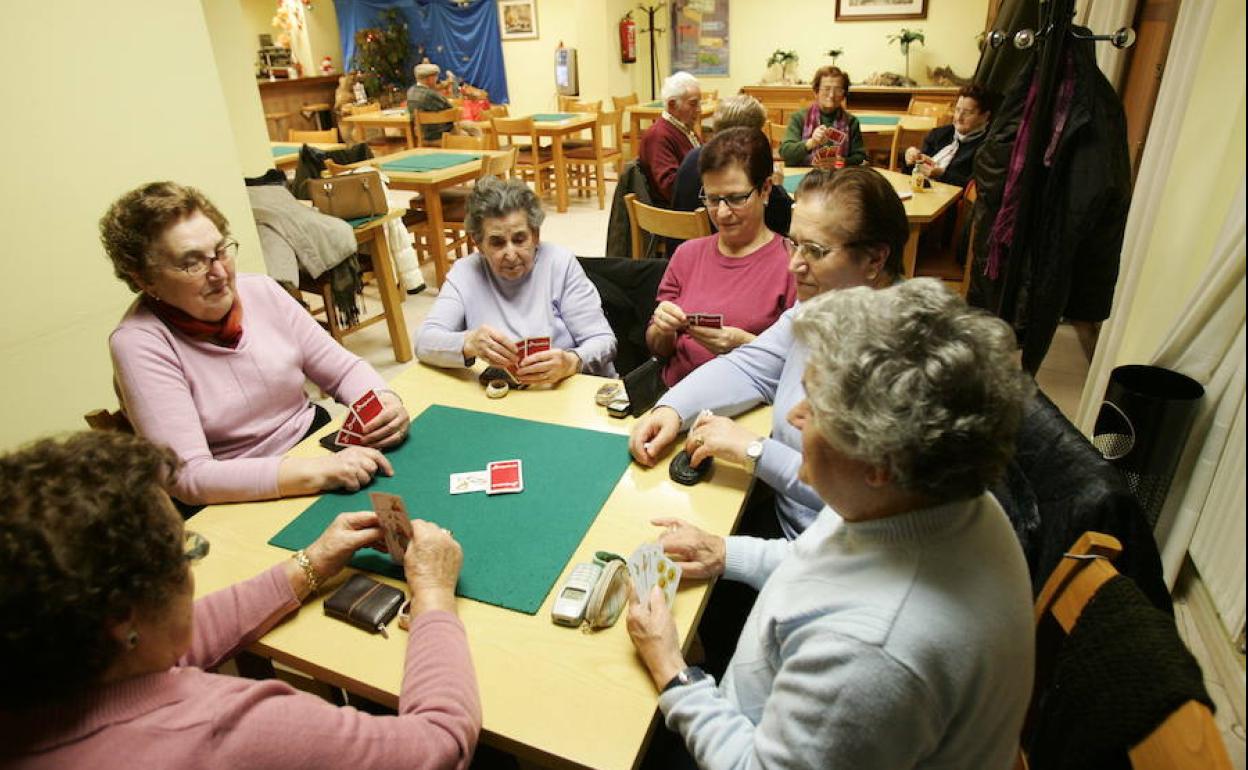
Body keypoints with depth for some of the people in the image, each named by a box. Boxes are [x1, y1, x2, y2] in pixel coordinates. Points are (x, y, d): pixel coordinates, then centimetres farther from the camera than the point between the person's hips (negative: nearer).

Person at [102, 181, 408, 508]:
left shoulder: (262, 291, 0)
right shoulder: (139, 343, -14)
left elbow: (344, 368, 6)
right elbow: (189, 476, -21)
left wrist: (384, 400, -18)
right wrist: (318, 472, -32)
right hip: (239, 505, -6)